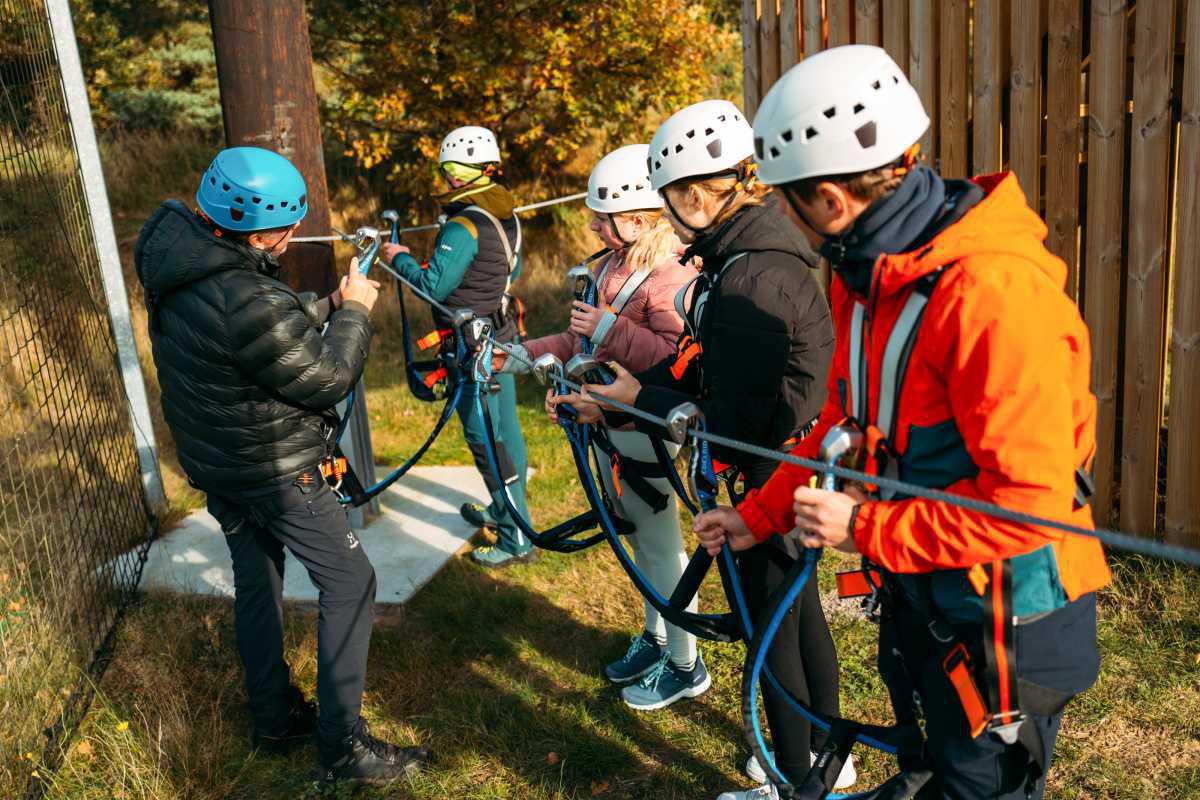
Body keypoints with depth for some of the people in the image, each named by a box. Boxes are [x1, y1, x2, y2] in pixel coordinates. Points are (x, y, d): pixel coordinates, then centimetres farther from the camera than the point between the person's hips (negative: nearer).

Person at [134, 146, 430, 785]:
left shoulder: (178, 251, -3)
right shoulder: (248, 303, -33)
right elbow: (327, 379, -20)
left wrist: (328, 306, 3)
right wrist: (354, 311, -7)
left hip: (212, 459, 9)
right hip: (273, 470, -9)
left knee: (255, 582, 21)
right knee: (349, 583, 3)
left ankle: (275, 718, 37)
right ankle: (342, 746, 9)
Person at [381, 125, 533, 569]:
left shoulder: (463, 226, -21)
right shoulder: (507, 216, 6)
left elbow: (433, 286, -22)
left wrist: (401, 259, -7)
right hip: (504, 335, 9)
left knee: (485, 437, -2)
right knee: (504, 426, 19)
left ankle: (517, 539, 3)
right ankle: (504, 510, 36)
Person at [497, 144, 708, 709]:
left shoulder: (670, 278, -22)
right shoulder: (612, 266, 9)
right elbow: (582, 339, 16)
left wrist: (611, 330, -28)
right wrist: (523, 357, 10)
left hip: (645, 433, -9)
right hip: (607, 423, 9)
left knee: (660, 546, 4)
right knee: (639, 540, 22)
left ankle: (685, 667, 20)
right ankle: (655, 639, 40)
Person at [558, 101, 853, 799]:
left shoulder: (750, 276, -26)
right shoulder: (754, 248, 5)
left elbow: (733, 417, -26)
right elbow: (707, 358, 10)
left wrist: (637, 402, -16)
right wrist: (642, 382, 0)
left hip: (773, 467, -10)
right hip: (790, 459, 10)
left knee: (772, 623, 6)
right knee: (799, 607, 22)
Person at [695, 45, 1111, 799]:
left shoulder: (994, 291, -30)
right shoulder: (870, 275, -1)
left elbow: (1030, 501, -30)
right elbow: (847, 422, 10)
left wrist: (865, 528, -23)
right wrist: (760, 514, 8)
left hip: (1005, 622, -8)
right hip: (919, 597, 8)